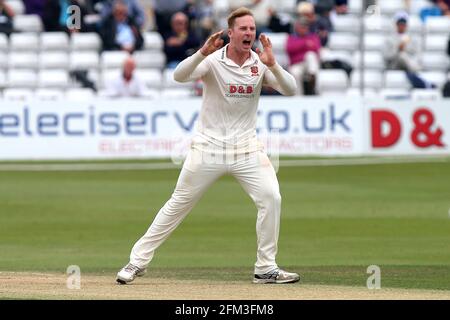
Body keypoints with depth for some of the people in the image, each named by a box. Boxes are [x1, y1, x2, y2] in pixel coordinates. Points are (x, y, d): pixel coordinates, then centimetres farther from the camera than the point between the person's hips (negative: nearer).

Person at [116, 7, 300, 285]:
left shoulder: (260, 63, -2)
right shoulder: (213, 60, -10)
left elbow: (290, 90, -12)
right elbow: (180, 76, -26)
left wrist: (272, 64, -28)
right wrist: (202, 53, -42)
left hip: (246, 149, 2)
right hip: (209, 147, -2)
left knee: (271, 198, -13)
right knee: (178, 205, 3)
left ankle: (266, 269, -2)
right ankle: (138, 261, 13)